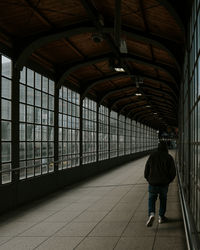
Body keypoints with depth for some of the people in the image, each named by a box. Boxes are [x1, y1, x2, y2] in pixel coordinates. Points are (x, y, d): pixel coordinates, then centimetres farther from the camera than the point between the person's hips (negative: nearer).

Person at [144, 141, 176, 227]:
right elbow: (173, 172, -5)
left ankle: (151, 214, -11)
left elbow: (146, 171, 1)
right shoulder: (169, 157, -4)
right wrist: (168, 181, 12)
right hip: (164, 184, 0)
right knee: (163, 199, 20)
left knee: (151, 199, 13)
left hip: (153, 183, 0)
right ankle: (161, 217, 23)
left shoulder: (152, 156, -2)